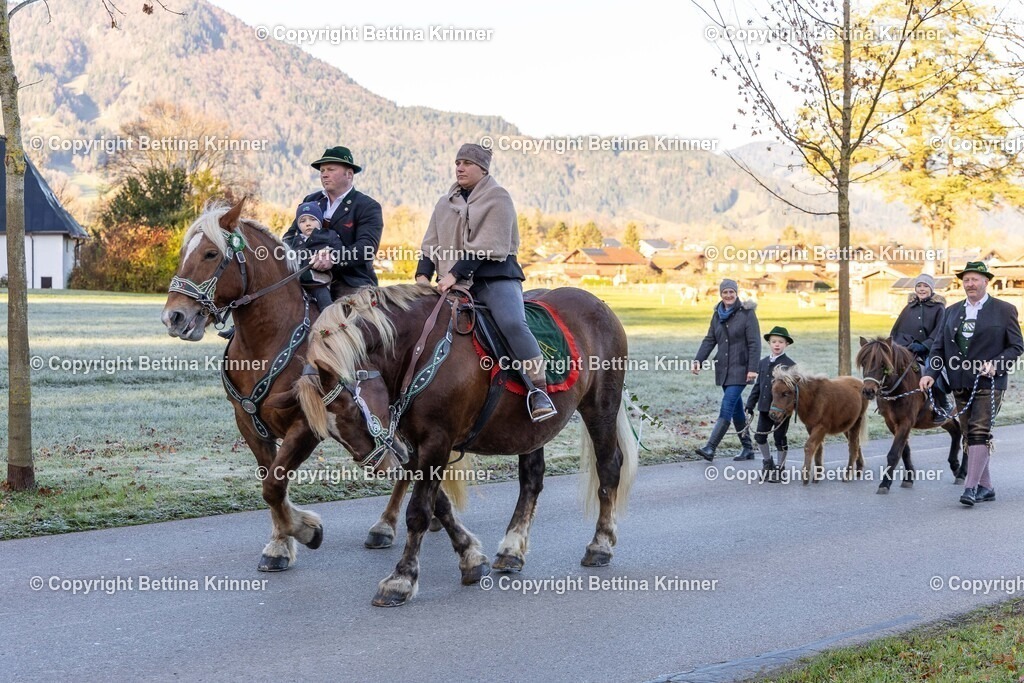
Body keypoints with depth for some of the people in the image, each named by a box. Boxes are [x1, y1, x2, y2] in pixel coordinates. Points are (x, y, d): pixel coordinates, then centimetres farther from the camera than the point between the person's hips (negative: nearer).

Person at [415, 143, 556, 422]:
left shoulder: (498, 198, -2)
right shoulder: (445, 203, 17)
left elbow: (487, 246, -12)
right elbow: (431, 245, 17)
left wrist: (455, 273, -19)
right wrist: (423, 275, -1)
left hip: (495, 276, -6)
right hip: (455, 282, 6)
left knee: (513, 324, -28)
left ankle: (539, 391, -26)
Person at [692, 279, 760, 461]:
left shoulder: (747, 313, -8)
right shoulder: (718, 314, 11)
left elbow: (754, 343, -11)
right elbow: (709, 340, 12)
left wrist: (752, 368, -18)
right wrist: (698, 360, -2)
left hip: (740, 369, -7)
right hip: (723, 369, 7)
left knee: (727, 407, -13)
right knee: (736, 409, 11)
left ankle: (710, 448, -19)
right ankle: (748, 449, 20)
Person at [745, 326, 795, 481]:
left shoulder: (789, 365, -10)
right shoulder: (763, 363, 8)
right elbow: (757, 385, 12)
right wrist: (750, 405, 10)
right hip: (764, 407, 5)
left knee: (779, 438, 4)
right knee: (759, 436, 9)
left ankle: (780, 468, 18)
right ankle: (768, 463, 29)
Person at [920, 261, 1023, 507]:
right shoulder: (951, 312, 12)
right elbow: (939, 347, 9)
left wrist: (996, 365, -17)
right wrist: (930, 373, -7)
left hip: (988, 383, -5)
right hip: (960, 385, 5)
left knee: (980, 434, -13)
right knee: (970, 436, 9)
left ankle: (971, 488, -16)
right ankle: (985, 486, 18)